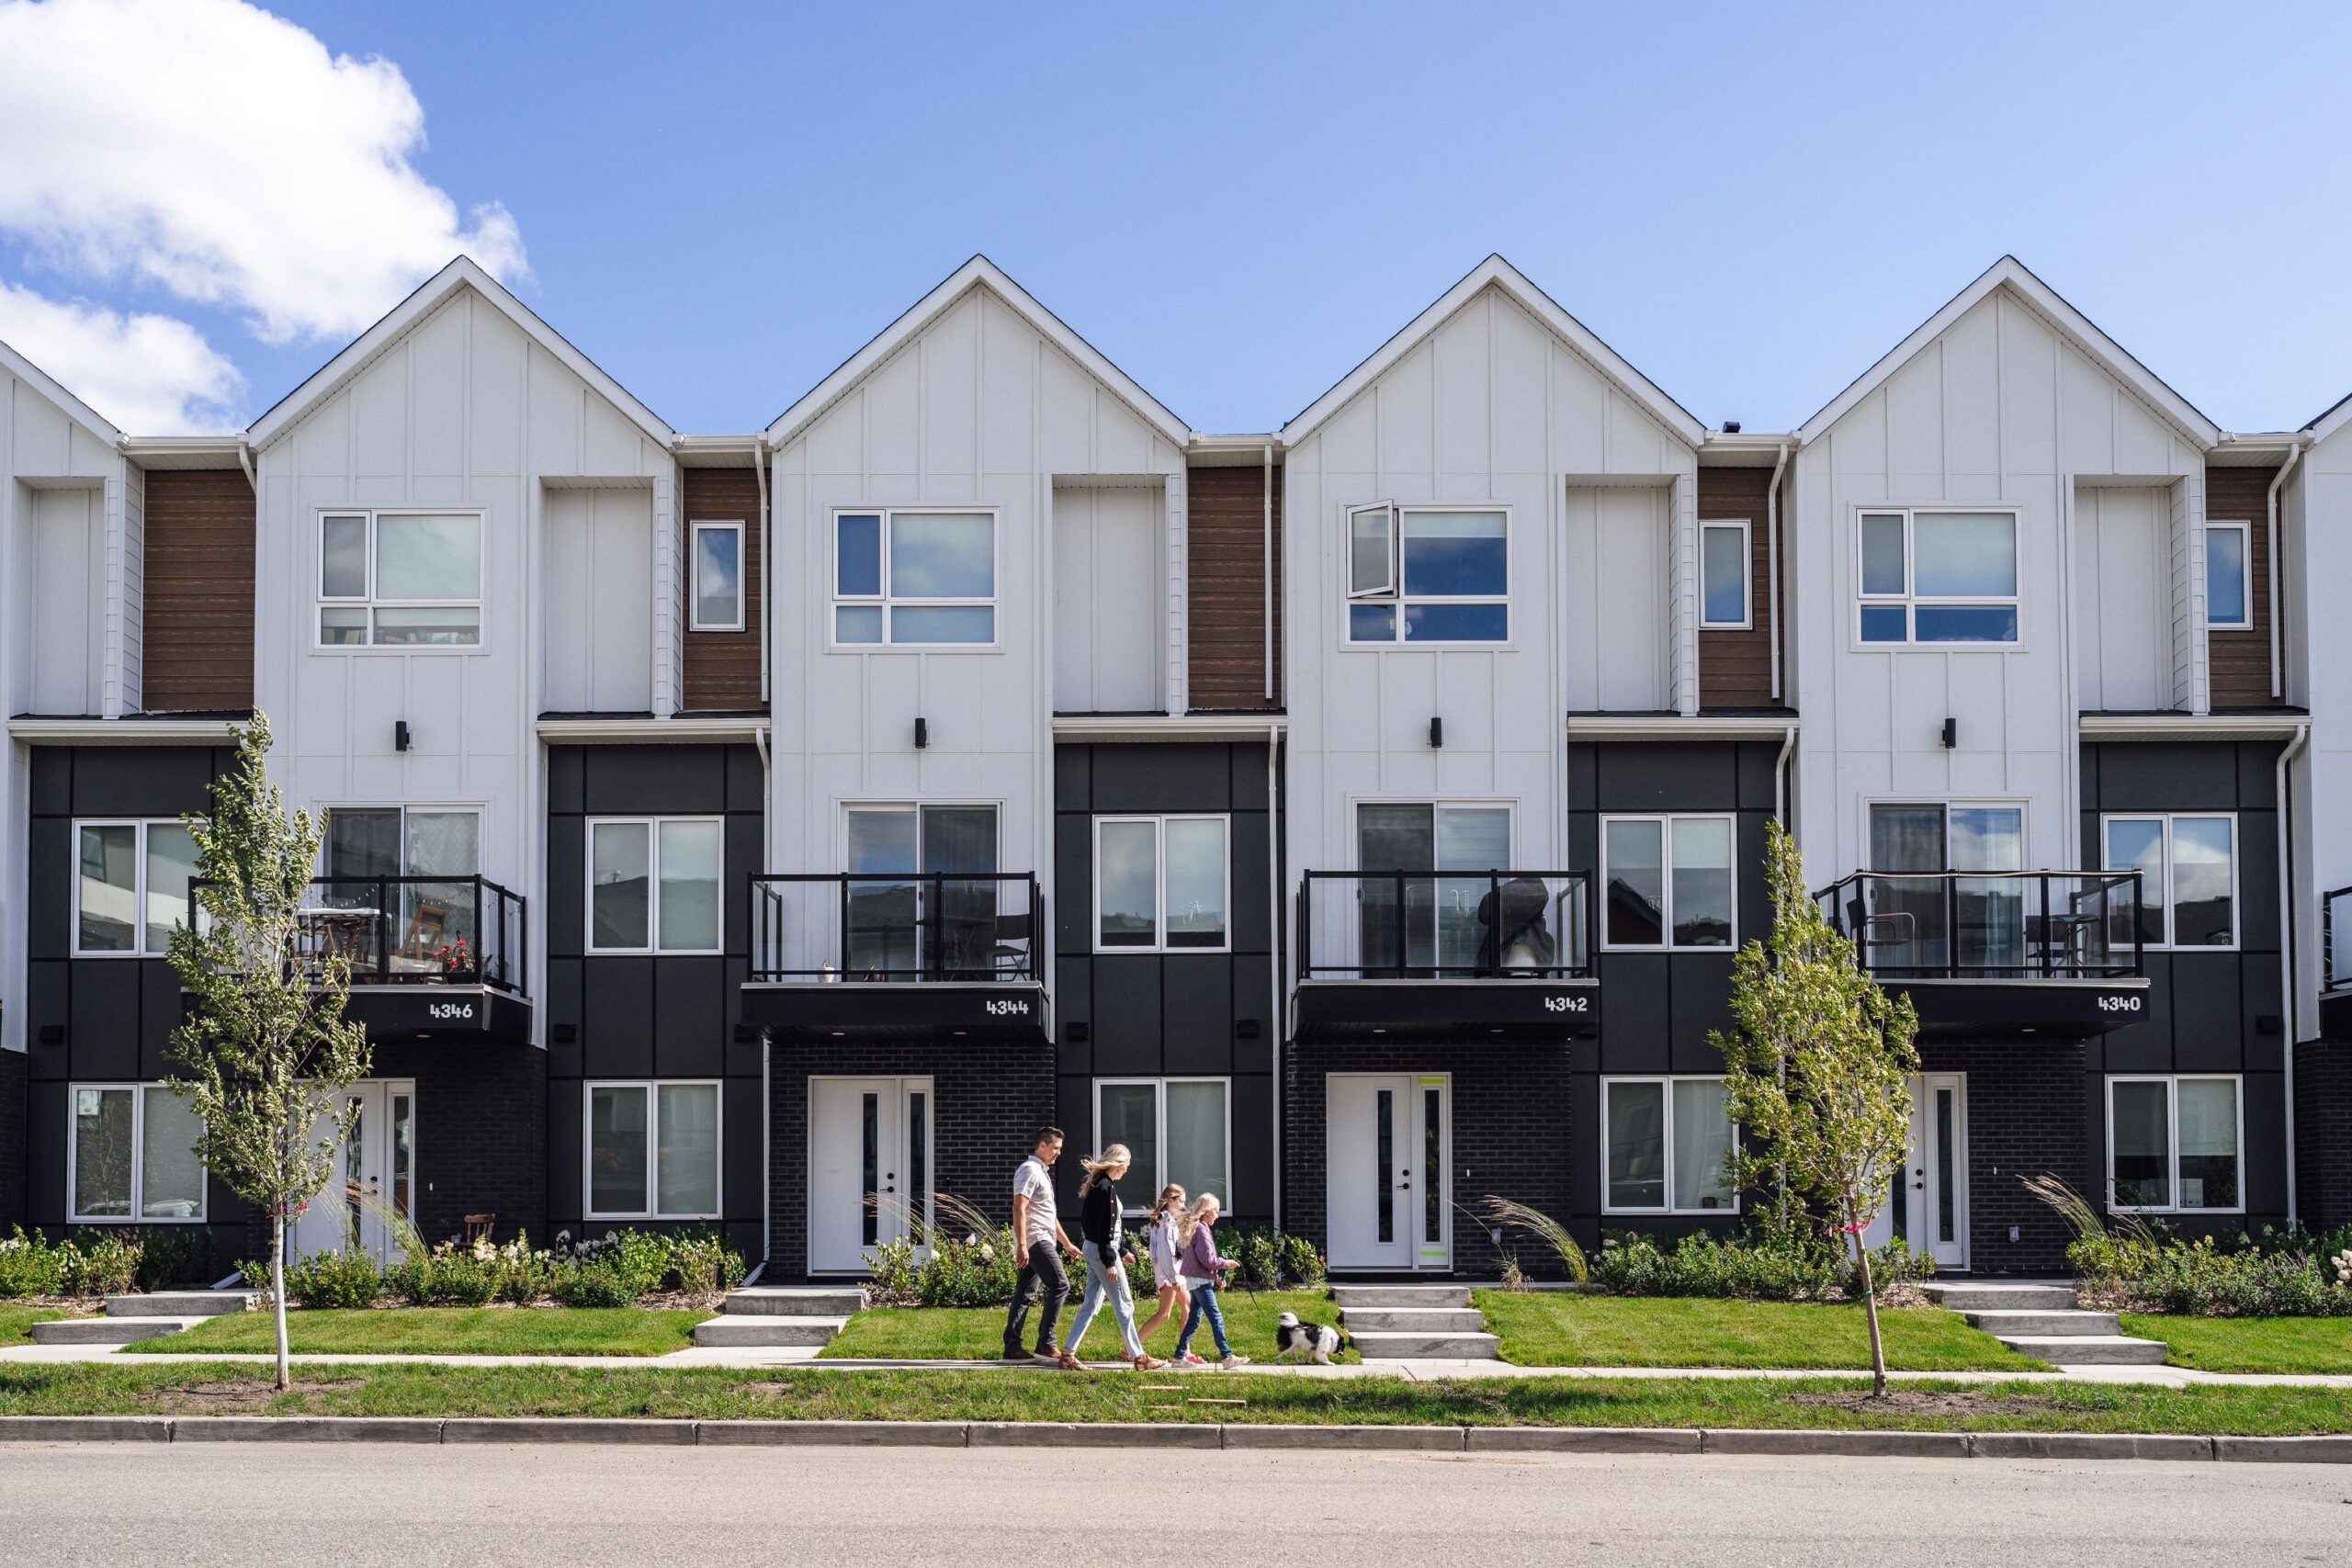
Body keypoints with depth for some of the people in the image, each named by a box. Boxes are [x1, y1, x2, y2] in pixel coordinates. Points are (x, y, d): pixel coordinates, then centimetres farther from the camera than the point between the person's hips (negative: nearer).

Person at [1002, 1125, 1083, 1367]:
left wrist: (1067, 1244, 29)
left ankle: (1012, 1347, 7)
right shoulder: (1030, 1170, -9)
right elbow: (1019, 1209, -18)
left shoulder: (1042, 1172, 23)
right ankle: (1046, 1344, -12)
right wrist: (1022, 1245, -25)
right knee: (1060, 1285, -13)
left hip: (1041, 1241, 10)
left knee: (1026, 1293, 7)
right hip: (1035, 1240, -10)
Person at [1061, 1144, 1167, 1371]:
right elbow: (1104, 1228, -21)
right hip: (1102, 1251, -10)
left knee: (1091, 1304, 11)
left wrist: (1123, 1250, 27)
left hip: (1094, 1249, 10)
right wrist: (1110, 1263, -21)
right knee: (1124, 1305, 0)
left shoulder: (1099, 1185, 12)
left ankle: (1069, 1353, 9)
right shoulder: (1106, 1188, -18)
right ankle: (1138, 1358, 7)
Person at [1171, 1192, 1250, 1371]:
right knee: (1216, 1318, -9)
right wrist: (1226, 1263, -6)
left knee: (1194, 1318, 14)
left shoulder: (1194, 1227, 16)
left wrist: (1215, 1274, 17)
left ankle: (1181, 1356, 17)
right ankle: (1227, 1357, -11)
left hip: (1194, 1279, 10)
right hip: (1200, 1279, -10)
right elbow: (1208, 1259, -19)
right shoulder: (1202, 1229, -15)